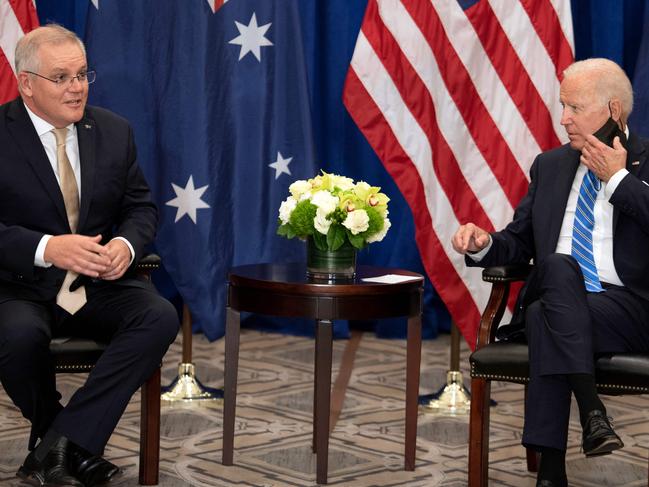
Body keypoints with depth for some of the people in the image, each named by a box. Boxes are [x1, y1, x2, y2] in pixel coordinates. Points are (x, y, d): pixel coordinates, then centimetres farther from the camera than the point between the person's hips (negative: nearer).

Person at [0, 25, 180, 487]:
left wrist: (126, 243, -12)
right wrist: (46, 249, -29)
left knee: (161, 317, -25)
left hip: (101, 285, 4)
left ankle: (60, 442, -23)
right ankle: (77, 447, -8)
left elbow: (142, 206, 12)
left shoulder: (114, 131, 7)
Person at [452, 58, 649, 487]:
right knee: (559, 265, -33)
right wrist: (484, 244, -1)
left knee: (544, 317, -32)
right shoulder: (550, 165, 19)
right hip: (560, 303, 4)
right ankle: (592, 411, -35)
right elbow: (520, 242, 19)